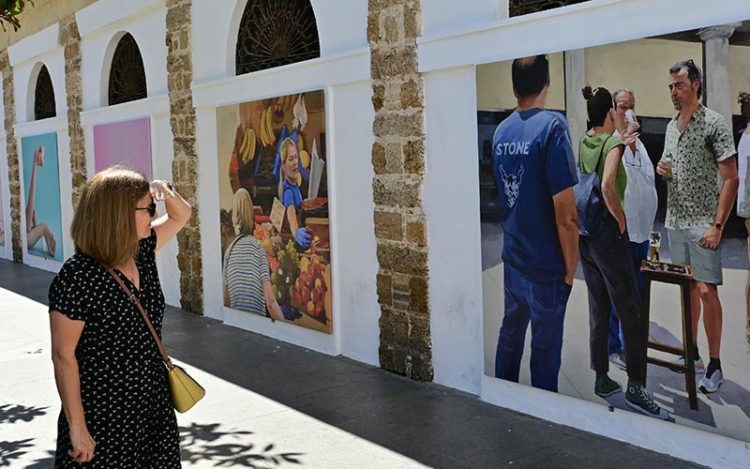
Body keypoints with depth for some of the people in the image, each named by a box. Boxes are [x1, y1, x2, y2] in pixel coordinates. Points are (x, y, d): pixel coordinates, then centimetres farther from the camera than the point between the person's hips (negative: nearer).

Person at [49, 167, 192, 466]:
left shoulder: (143, 252, 1)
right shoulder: (77, 277, -20)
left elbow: (181, 216, 18)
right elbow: (63, 355, -17)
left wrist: (166, 192, -5)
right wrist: (77, 427, -17)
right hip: (103, 416, -7)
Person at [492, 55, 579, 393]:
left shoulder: (501, 131, 2)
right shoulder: (552, 126, -17)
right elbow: (566, 214, -19)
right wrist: (570, 268, -9)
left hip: (513, 259, 6)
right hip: (546, 266, -6)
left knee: (510, 334, 20)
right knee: (545, 350, 5)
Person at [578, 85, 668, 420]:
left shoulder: (585, 142, 9)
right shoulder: (612, 144, -13)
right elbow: (607, 185, -30)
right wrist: (621, 218, -17)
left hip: (585, 233, 8)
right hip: (608, 232, -8)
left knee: (599, 310, 14)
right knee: (631, 313, -2)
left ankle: (602, 379, 21)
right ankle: (635, 387, 0)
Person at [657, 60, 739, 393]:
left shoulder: (714, 123, -9)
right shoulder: (671, 126, 12)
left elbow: (730, 180, -11)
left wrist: (717, 226, -17)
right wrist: (662, 170, 0)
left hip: (702, 224, -6)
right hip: (675, 221, 6)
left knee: (707, 290, -7)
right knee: (688, 287, 12)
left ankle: (714, 366, 1)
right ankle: (693, 353, 21)